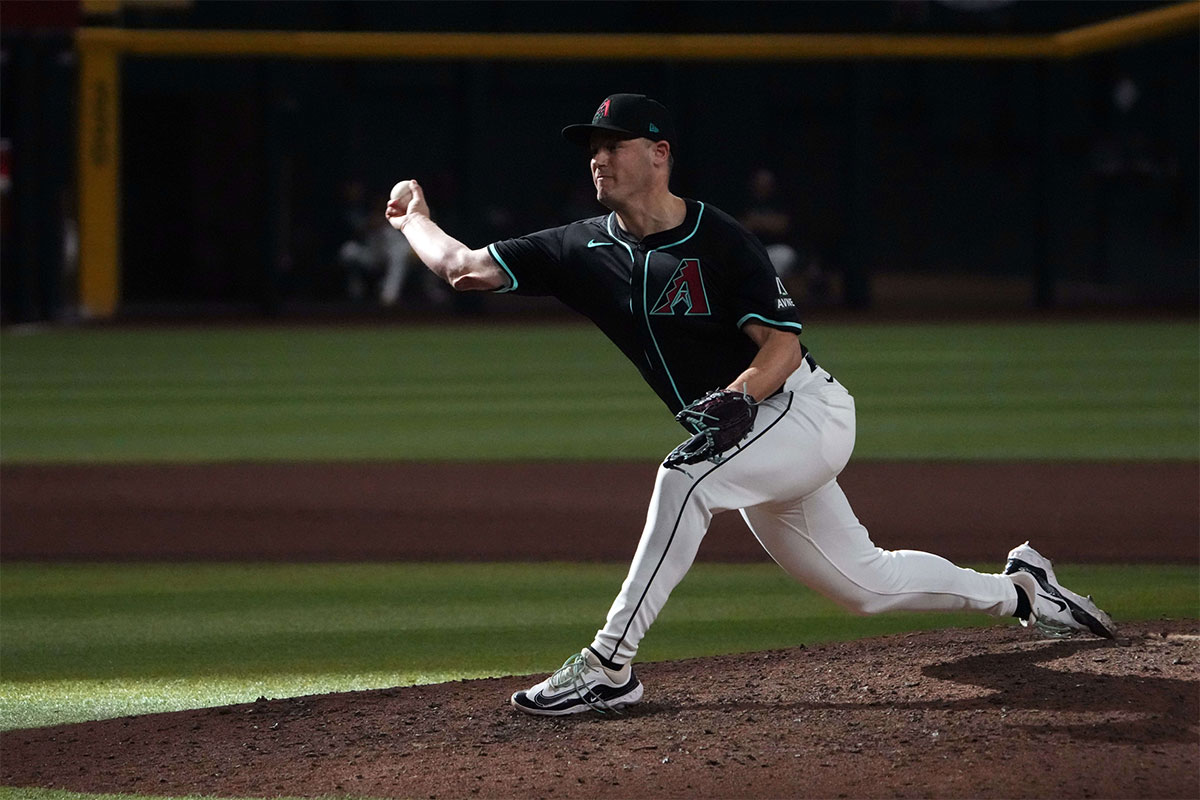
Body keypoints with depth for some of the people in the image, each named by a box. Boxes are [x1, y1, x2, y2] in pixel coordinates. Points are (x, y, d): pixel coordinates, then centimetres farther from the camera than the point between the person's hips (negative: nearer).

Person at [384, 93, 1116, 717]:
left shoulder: (719, 240, -16)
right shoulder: (587, 250, 1)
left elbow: (783, 346, -20)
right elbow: (466, 268, 1)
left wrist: (733, 399, -34)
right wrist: (414, 219, 7)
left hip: (804, 409, -7)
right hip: (741, 436, 7)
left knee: (686, 476, -32)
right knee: (863, 582, 14)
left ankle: (610, 666, -32)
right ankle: (1016, 590, 35)